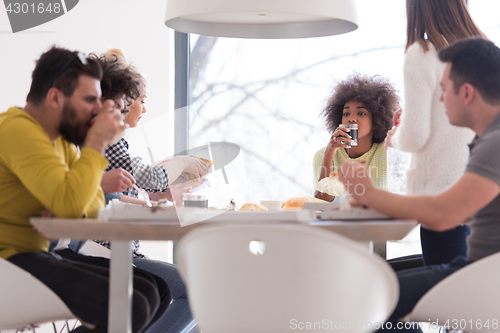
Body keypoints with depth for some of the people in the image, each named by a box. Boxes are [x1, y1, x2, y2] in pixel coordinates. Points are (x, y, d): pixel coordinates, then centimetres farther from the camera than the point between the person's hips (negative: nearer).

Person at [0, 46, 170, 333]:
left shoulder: (60, 137, 15)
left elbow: (94, 201, 14)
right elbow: (70, 204, -28)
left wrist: (72, 207, -9)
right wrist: (96, 142, -16)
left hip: (36, 255, 10)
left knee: (155, 291, 3)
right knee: (130, 308, -25)